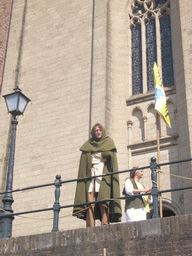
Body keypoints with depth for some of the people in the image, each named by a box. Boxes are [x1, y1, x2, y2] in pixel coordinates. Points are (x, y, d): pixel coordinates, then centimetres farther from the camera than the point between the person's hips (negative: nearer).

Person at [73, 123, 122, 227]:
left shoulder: (108, 141, 16)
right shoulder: (89, 144, 21)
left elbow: (109, 154, -3)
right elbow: (85, 160, 9)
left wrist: (95, 156, 0)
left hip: (103, 173, -2)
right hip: (91, 173, 2)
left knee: (103, 199, -15)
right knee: (90, 202, -10)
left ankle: (105, 224, -18)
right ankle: (90, 226, -14)